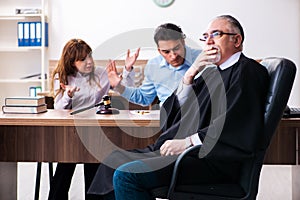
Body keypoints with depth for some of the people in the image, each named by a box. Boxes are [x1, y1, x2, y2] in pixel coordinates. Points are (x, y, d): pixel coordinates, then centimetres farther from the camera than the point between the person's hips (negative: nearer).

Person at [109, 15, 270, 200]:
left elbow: (234, 121, -18)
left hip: (211, 160, -9)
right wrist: (190, 74, 1)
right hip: (186, 151, 9)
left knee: (126, 175, -22)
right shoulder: (211, 72, 22)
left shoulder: (247, 70, -3)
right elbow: (174, 109, 15)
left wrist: (187, 141, -20)